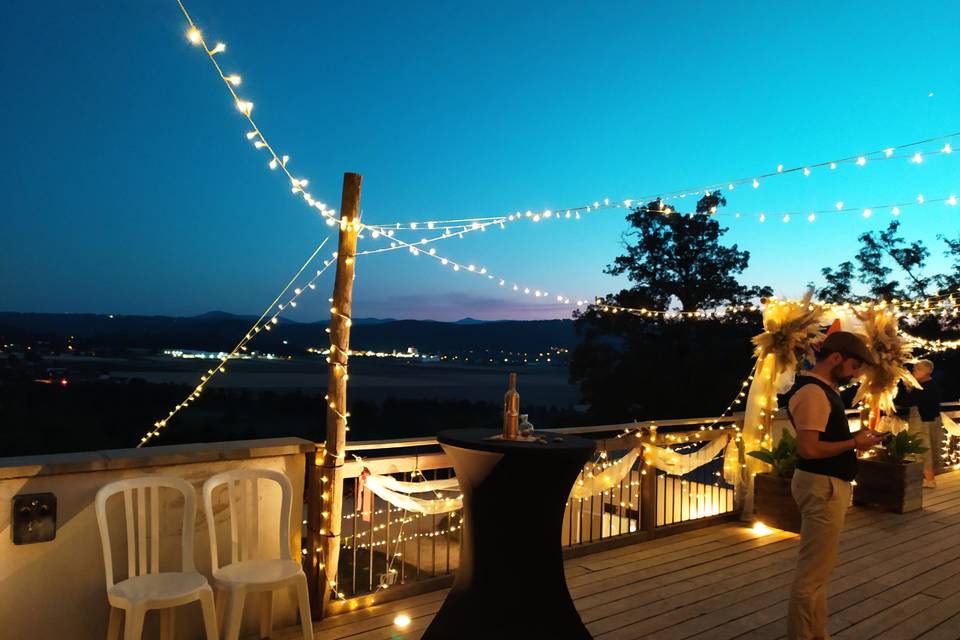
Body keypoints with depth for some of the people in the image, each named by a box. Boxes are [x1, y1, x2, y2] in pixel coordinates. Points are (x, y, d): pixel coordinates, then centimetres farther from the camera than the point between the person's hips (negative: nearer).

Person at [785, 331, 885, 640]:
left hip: (829, 485, 11)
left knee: (818, 569, 20)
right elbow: (808, 449, -27)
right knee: (812, 573, -2)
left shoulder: (824, 389, 13)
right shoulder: (812, 392, -20)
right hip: (822, 487, -11)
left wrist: (854, 437, 6)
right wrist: (854, 443, -16)